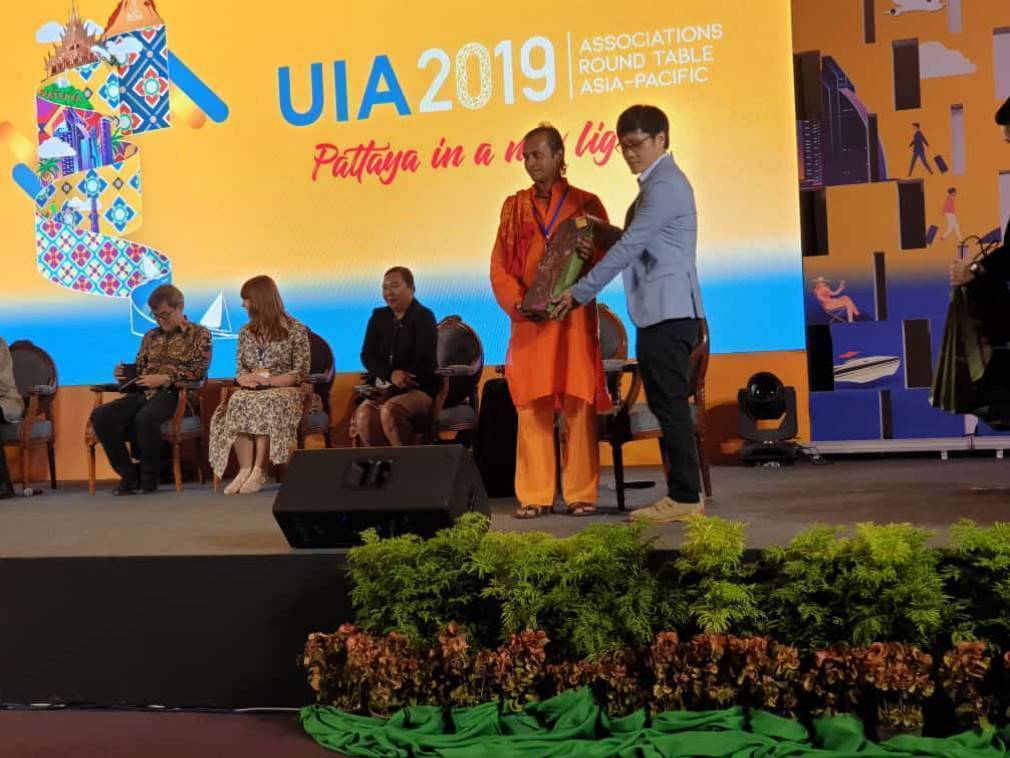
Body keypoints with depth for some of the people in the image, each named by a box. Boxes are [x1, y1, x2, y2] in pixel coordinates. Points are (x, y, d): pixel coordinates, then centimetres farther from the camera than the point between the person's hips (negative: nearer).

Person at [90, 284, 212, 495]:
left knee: (145, 417, -39)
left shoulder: (199, 334, 7)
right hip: (143, 393, 6)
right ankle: (130, 475, -12)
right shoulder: (150, 337, 24)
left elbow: (198, 370, -5)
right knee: (100, 415, -20)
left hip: (173, 394, -6)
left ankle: (149, 477, -17)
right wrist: (125, 373, 2)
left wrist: (163, 378, -15)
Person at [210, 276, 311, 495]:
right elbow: (240, 371, 16)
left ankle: (258, 470, -36)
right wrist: (246, 379, -9)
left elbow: (301, 373, -3)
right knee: (236, 402, -33)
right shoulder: (246, 332, 18)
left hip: (284, 390, -4)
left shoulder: (295, 330, 2)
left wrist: (268, 380, -16)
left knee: (263, 404, -39)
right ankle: (245, 469, -36)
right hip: (252, 391, 4)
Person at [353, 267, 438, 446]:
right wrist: (391, 374, -16)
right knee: (364, 413, -29)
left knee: (389, 410, -35)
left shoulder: (424, 317, 1)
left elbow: (423, 362, -8)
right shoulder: (379, 317, 15)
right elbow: (367, 356, 6)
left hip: (419, 390, -4)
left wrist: (393, 388, -16)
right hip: (384, 388, 4)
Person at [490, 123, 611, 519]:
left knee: (579, 405, -2)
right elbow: (499, 264, 7)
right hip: (529, 321, 2)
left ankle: (581, 493, 4)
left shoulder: (586, 204, 6)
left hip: (574, 318, -2)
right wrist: (515, 302, -9)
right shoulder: (515, 206, 12)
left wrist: (590, 258, -21)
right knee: (531, 407, 1)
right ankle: (534, 495, 6)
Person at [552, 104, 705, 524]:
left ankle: (685, 497, -3)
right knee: (667, 405, 11)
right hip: (659, 312, 10)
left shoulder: (665, 186, -12)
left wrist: (580, 292, -14)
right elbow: (635, 244, 19)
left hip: (670, 312, -10)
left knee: (671, 404, -8)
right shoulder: (655, 184, 20)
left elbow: (630, 246, -17)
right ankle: (682, 493, 16)